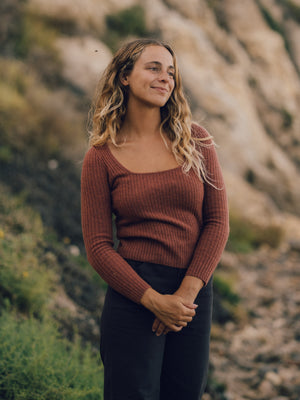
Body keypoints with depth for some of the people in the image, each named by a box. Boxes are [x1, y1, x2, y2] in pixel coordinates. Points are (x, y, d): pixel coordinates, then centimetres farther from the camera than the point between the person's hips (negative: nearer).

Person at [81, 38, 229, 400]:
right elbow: (98, 247, -4)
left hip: (194, 294, 3)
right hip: (133, 296, -3)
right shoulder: (101, 157, -1)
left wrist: (186, 293, -9)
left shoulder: (195, 141, 5)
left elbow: (217, 222, 2)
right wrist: (154, 300, -14)